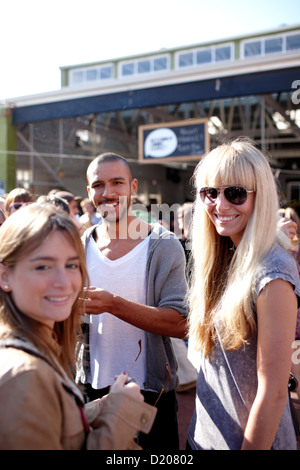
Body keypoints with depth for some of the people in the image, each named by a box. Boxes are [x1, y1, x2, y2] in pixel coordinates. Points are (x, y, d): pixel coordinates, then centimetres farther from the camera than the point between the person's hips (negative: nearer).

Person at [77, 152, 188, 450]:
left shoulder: (164, 246, -11)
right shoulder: (81, 247, 2)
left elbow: (180, 324, -19)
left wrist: (114, 304, -29)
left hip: (151, 393, -3)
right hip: (92, 388, 4)